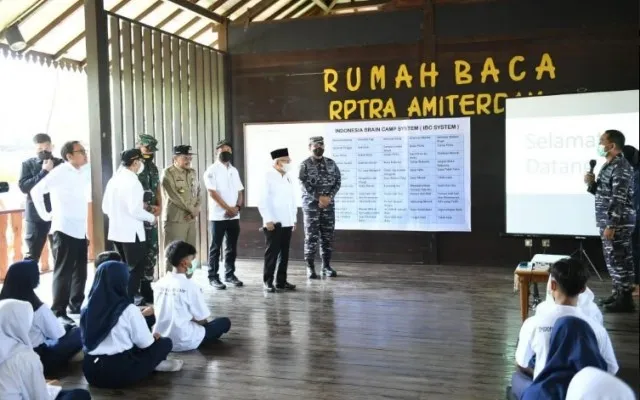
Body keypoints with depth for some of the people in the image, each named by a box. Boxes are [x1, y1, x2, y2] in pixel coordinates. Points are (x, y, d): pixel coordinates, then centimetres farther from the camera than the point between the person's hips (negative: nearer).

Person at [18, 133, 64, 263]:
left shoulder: (60, 164, 5)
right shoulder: (28, 164, 4)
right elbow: (23, 186, -10)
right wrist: (44, 172, -14)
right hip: (36, 216, -1)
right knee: (32, 255, 3)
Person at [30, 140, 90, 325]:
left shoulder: (83, 174, 10)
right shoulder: (59, 172, -9)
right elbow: (36, 191, -11)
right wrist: (45, 215, -6)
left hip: (80, 231, 7)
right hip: (64, 230, -6)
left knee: (80, 272, 13)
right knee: (63, 273, -2)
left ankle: (76, 304, 26)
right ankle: (58, 312, 5)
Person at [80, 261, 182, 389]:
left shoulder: (87, 309, 3)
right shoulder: (128, 309, -15)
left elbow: (86, 343, 15)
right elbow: (145, 343, -11)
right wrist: (154, 337, 14)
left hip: (91, 371, 7)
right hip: (120, 373, -6)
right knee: (165, 342, 9)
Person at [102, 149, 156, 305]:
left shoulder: (113, 180, 8)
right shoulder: (132, 181, -16)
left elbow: (106, 207, 13)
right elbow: (135, 210, -20)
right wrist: (151, 217, -4)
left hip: (115, 231, 8)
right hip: (132, 232, -8)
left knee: (125, 267, 20)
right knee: (136, 268, 3)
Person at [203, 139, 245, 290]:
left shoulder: (234, 170, 14)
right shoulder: (211, 170, -5)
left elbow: (239, 192, 13)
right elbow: (212, 193, -13)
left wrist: (237, 207, -6)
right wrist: (228, 208, -16)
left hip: (234, 216, 6)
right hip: (218, 216, -6)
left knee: (232, 247, 10)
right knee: (215, 247, 0)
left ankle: (230, 274, 21)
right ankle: (213, 277, 7)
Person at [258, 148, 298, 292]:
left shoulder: (288, 178, 12)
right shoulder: (268, 177, -7)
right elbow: (263, 201, -11)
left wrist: (294, 219, 11)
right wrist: (268, 220, -15)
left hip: (287, 222, 6)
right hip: (274, 223, -6)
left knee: (284, 253, 9)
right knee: (272, 252, -2)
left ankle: (281, 281, 17)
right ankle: (268, 281, 8)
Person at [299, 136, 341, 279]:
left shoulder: (331, 163, 9)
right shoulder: (305, 164, -2)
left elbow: (338, 181, 4)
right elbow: (304, 184, -11)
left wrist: (329, 196, -10)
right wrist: (319, 198, -18)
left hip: (329, 204, 4)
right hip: (311, 204, -4)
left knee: (327, 236, 7)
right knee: (311, 236, -3)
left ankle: (326, 266, 16)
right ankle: (310, 267, 4)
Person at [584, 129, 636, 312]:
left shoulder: (621, 168, -17)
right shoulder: (609, 166, 14)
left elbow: (619, 200, -22)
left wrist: (611, 225, -23)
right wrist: (591, 184, 3)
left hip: (618, 223, -10)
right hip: (608, 221, 10)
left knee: (619, 259, -4)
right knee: (613, 259, 16)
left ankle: (626, 299, 3)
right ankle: (619, 293, 26)